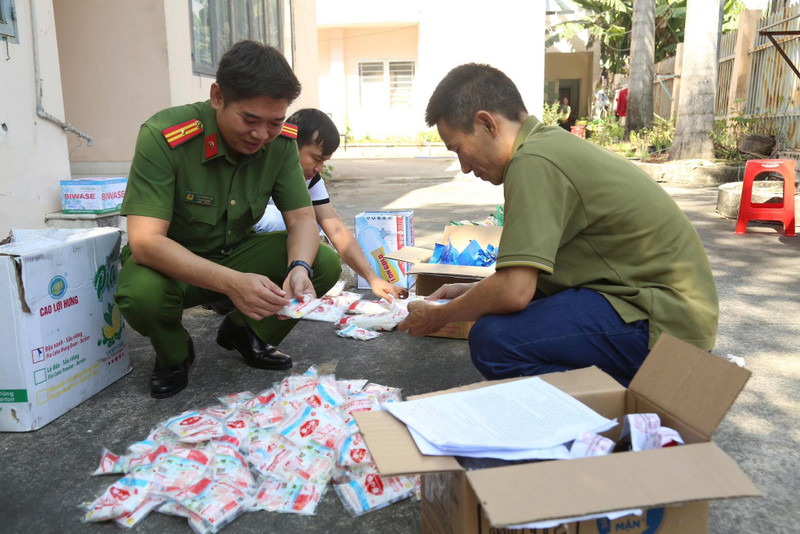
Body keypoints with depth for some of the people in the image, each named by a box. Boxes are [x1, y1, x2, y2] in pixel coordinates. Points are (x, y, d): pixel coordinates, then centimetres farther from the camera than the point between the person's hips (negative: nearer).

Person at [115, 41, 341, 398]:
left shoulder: (281, 141, -12)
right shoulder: (163, 137, -27)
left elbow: (302, 218, -10)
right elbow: (144, 241, -33)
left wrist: (299, 268, -34)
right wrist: (231, 282, -47)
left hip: (237, 254, 4)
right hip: (172, 263, -3)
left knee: (326, 263, -17)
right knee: (140, 293, -38)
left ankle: (243, 333, 10)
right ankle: (173, 355, 2)